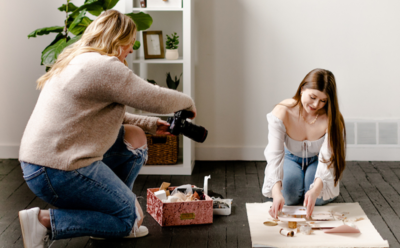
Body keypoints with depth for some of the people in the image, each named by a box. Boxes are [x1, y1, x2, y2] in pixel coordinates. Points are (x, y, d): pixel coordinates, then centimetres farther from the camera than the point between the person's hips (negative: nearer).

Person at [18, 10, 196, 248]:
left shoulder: (77, 62, 17)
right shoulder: (104, 66, -16)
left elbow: (109, 116, 25)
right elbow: (157, 99, -14)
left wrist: (152, 125, 21)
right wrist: (188, 103, 6)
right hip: (59, 171, -10)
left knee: (135, 137, 16)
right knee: (128, 219, 4)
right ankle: (42, 221, -7)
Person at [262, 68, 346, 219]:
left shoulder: (332, 119, -30)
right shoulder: (282, 112, -31)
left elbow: (327, 158, -35)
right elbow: (274, 154, -38)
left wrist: (315, 190, -55)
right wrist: (277, 193, -53)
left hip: (317, 160, 0)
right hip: (291, 158, 0)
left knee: (319, 199, -26)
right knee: (290, 196, -26)